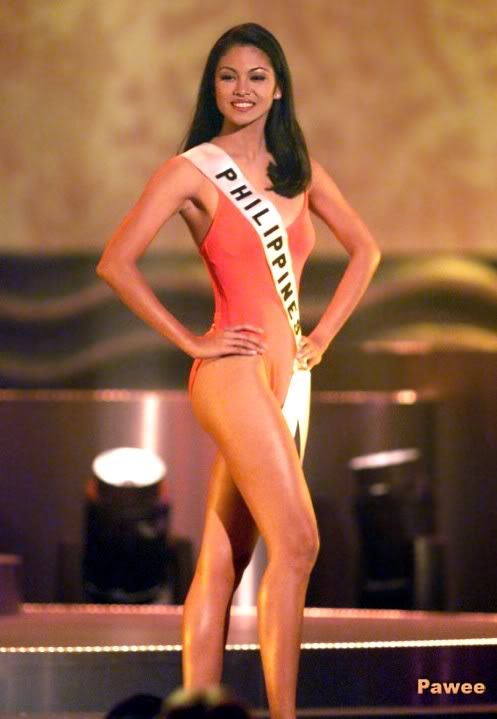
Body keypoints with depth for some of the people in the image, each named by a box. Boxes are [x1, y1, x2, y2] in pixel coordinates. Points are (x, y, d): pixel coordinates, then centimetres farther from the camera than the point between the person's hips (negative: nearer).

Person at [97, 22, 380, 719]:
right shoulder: (191, 170, -2)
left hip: (284, 376, 6)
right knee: (297, 543, -15)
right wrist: (191, 342, -9)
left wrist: (323, 334, 12)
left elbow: (364, 249, 24)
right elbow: (116, 263, -9)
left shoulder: (299, 170, 14)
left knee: (222, 563, 6)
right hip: (233, 372, -6)